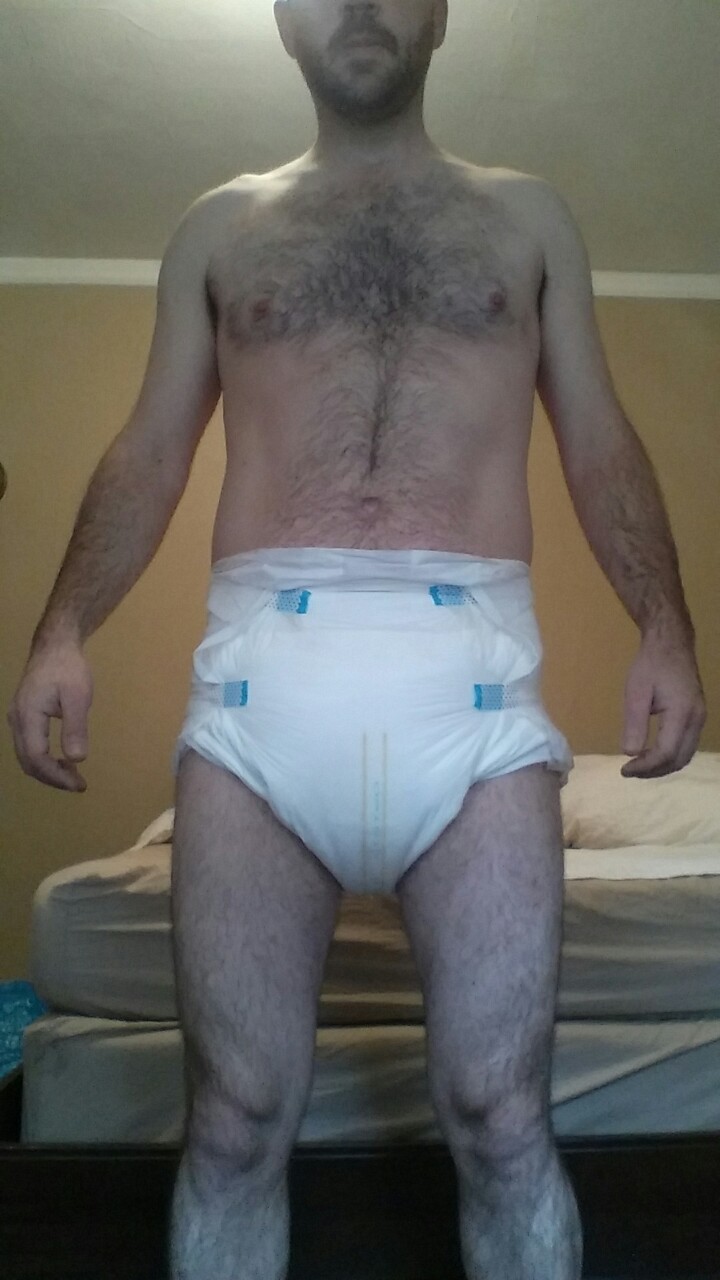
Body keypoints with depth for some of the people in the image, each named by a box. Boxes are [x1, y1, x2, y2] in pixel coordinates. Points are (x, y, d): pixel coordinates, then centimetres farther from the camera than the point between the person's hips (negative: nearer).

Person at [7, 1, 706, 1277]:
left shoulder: (527, 215, 22)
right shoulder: (220, 226, 23)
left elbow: (600, 445, 15)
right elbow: (150, 452, 15)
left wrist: (665, 626, -2)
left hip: (472, 674, 0)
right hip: (258, 679, 1)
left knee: (501, 1121, 0)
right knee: (235, 1123, 3)